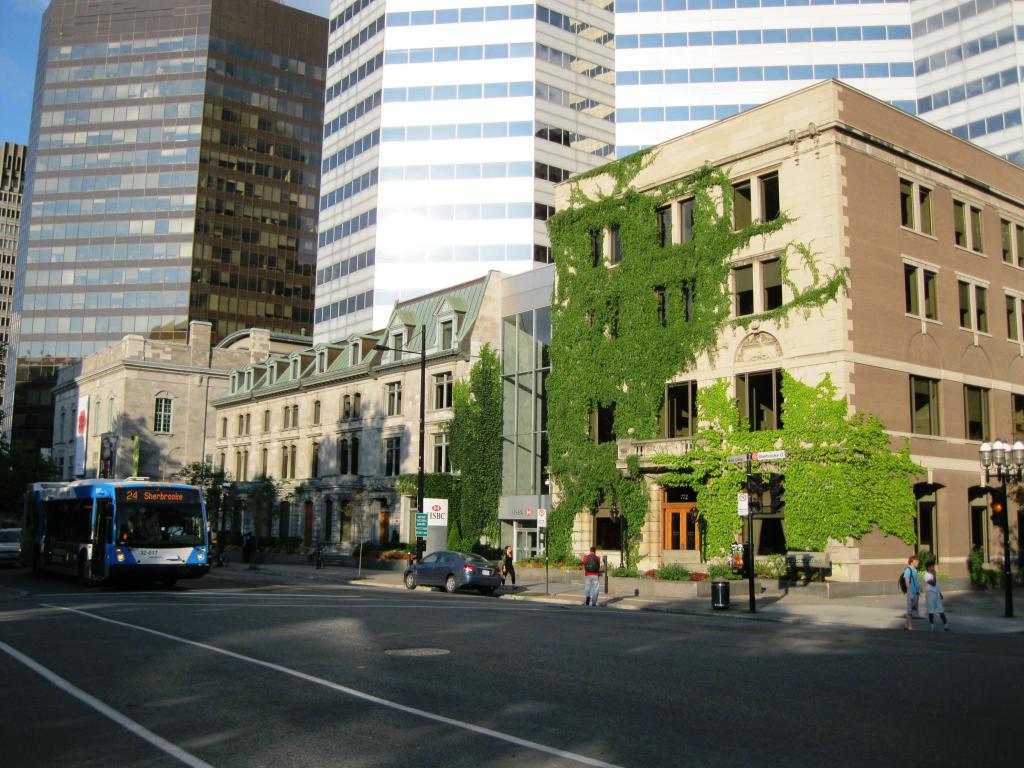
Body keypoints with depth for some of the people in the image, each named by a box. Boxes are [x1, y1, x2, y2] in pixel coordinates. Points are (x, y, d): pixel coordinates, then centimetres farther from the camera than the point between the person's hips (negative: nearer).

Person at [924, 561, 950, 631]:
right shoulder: (927, 575, -13)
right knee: (931, 610, -1)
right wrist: (934, 575, -20)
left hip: (937, 594, 8)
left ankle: (945, 625, 7)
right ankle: (931, 625, 7)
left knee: (941, 610, 6)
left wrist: (940, 593, 19)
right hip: (930, 594, -8)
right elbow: (933, 583, -26)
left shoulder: (933, 574, 15)